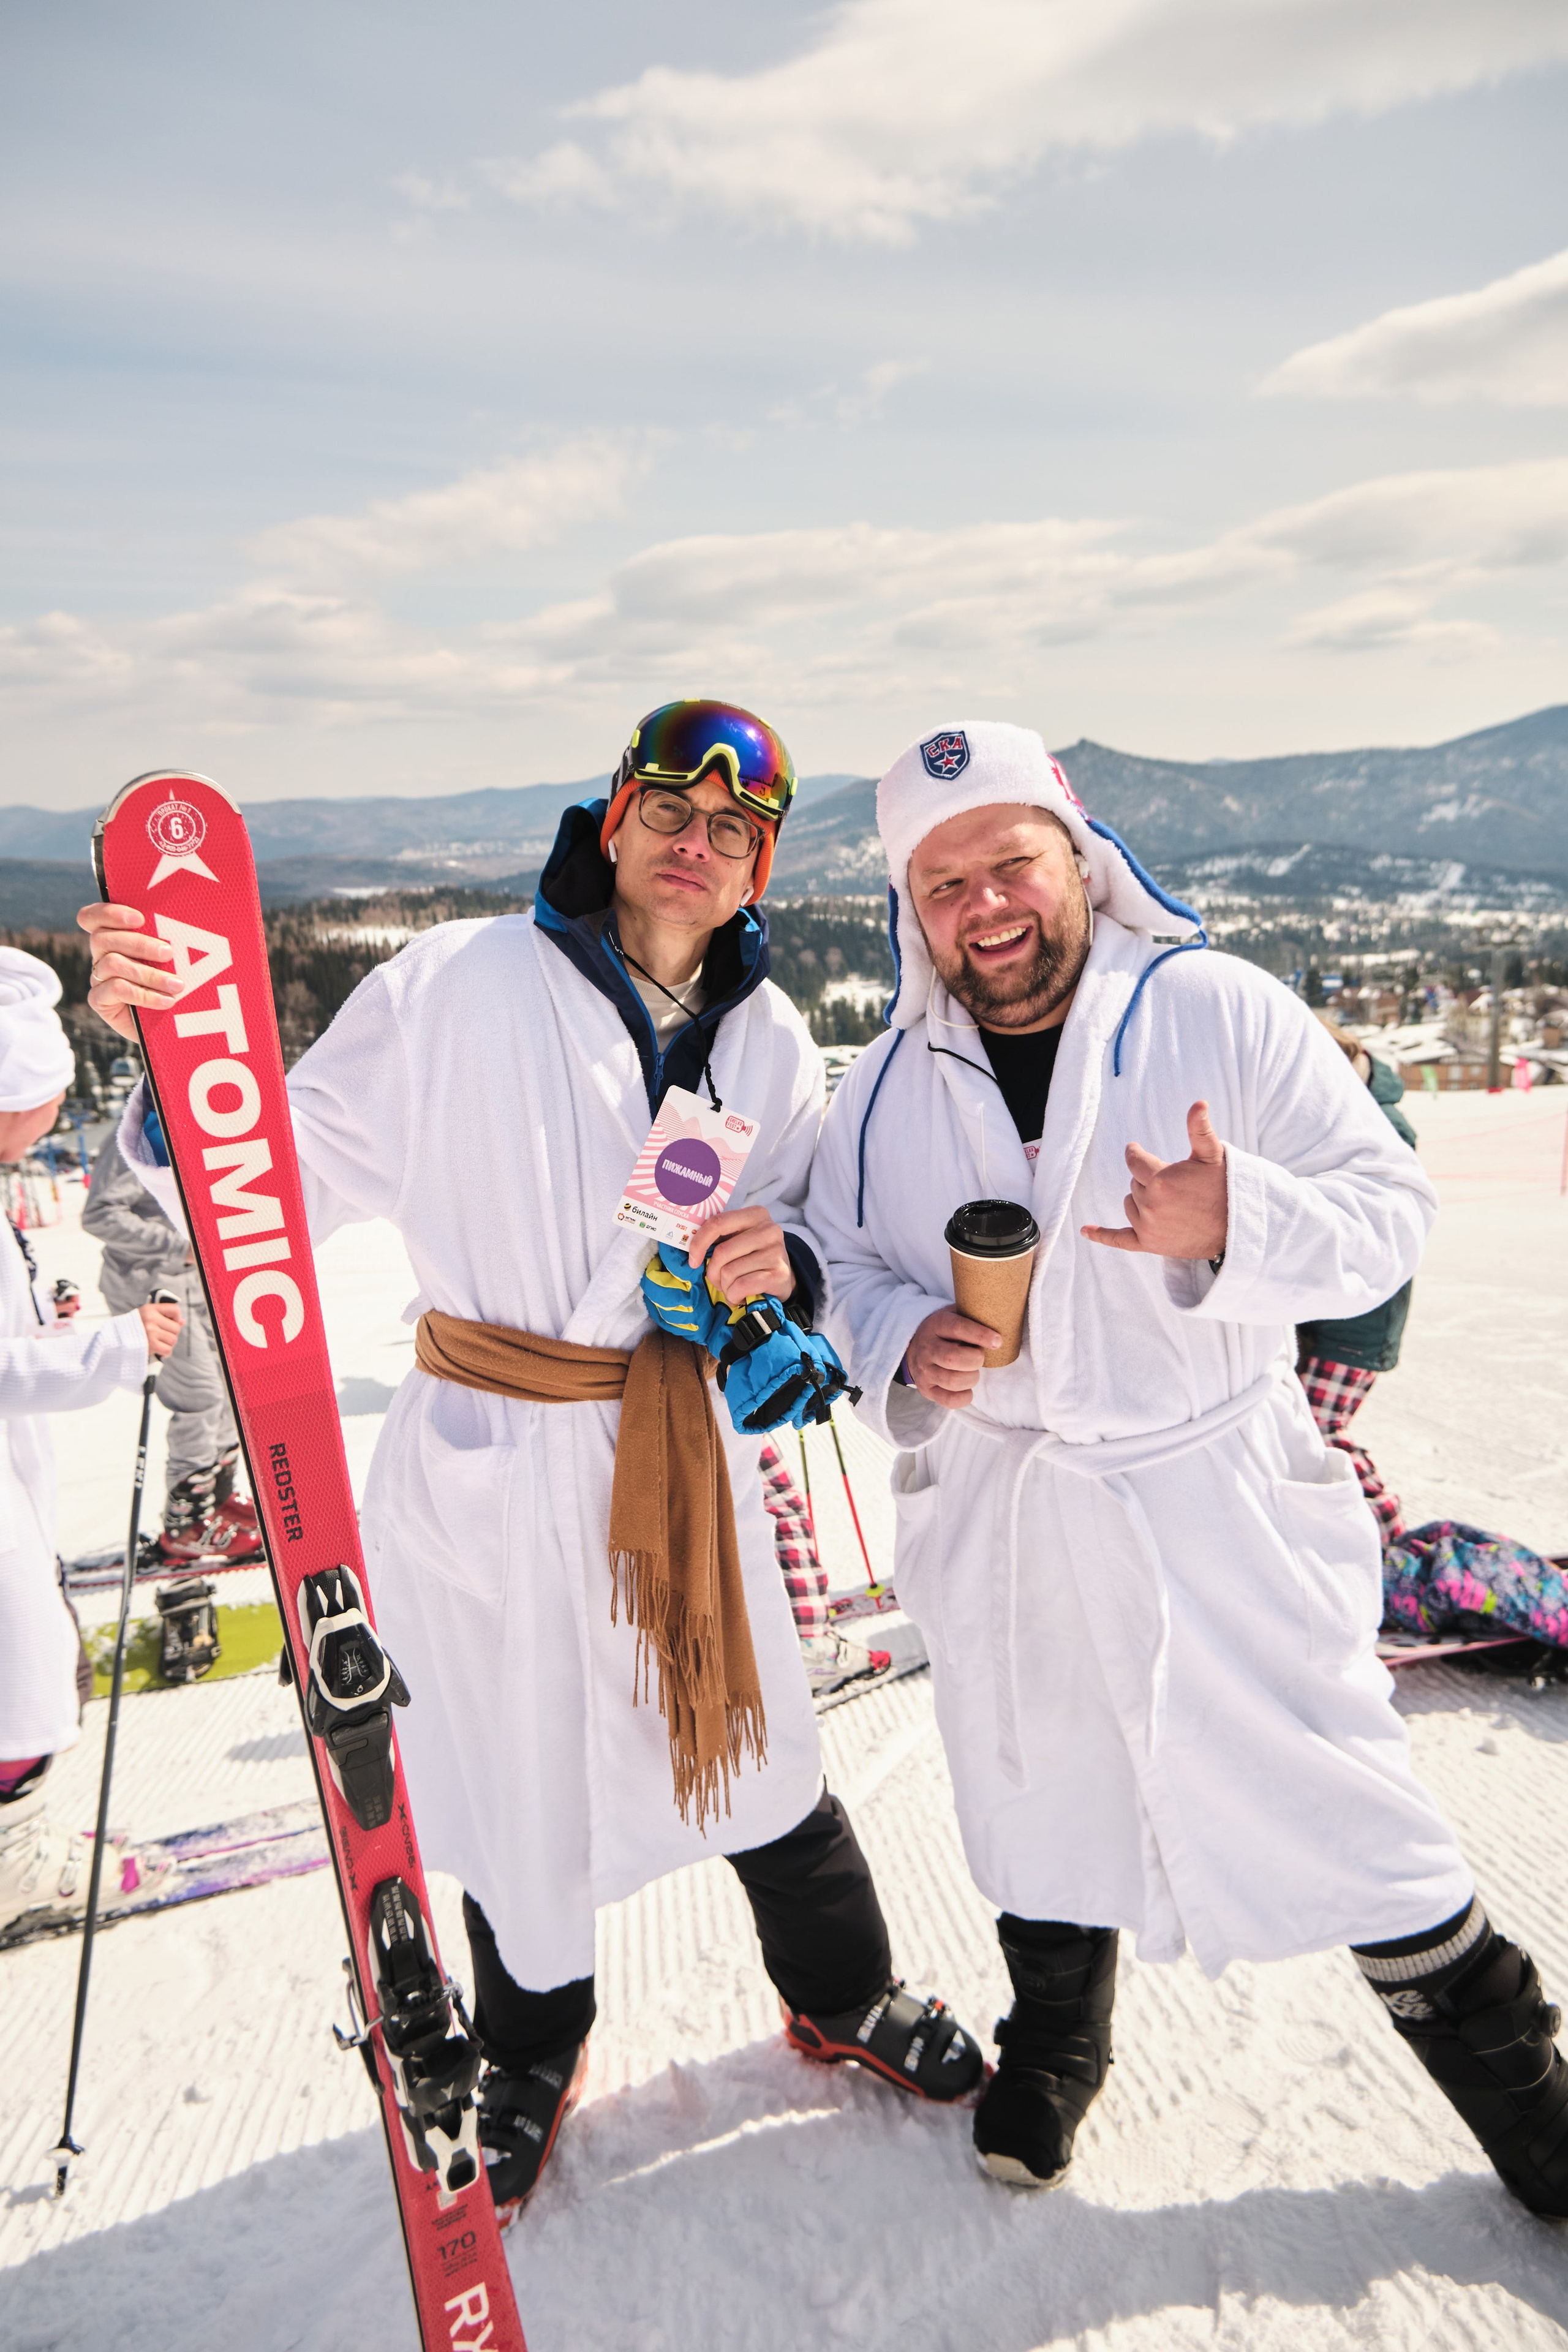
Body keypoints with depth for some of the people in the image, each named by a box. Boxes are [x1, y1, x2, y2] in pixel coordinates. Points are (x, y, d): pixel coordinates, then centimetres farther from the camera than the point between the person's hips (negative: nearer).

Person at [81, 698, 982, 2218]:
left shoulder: (770, 1041, 3)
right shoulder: (459, 985, -12)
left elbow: (804, 1262, 10)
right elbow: (278, 1183, -11)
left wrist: (779, 1270, -13)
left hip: (690, 1464, 3)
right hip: (492, 1467, -3)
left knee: (759, 1752, 17)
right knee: (520, 1787, 15)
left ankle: (846, 1999, 49)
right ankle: (529, 2060, 48)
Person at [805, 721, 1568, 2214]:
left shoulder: (1220, 1012, -10)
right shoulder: (887, 1087, 1)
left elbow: (1389, 1212, -10)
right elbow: (840, 1264, 10)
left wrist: (1234, 1224, -29)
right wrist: (899, 1342, -11)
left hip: (1215, 1501, -3)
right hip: (993, 1519, 3)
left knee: (1333, 1802, 7)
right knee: (1036, 1794, 21)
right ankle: (1054, 2039, 50)